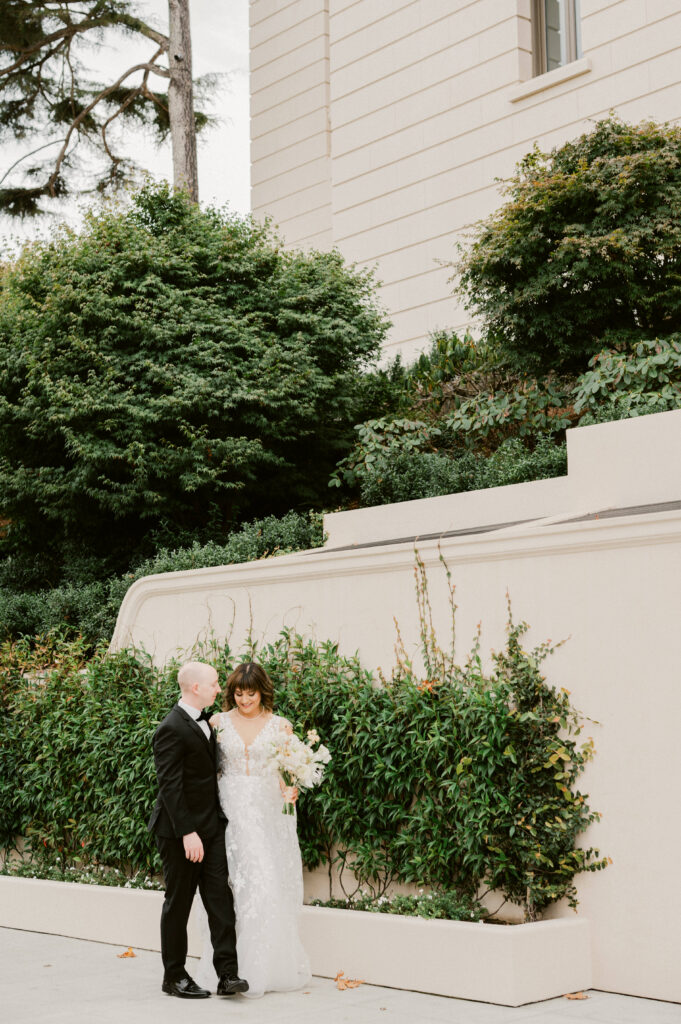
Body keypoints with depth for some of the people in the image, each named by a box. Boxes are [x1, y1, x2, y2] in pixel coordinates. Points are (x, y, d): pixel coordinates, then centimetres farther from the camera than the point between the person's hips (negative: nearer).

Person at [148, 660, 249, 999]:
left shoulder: (204, 720, 10)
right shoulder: (172, 729, -18)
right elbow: (170, 786, -21)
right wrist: (188, 832, -24)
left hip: (211, 825, 8)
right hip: (180, 831, -8)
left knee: (220, 898, 1)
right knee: (178, 902, 4)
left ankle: (227, 973, 1)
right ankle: (174, 976, 16)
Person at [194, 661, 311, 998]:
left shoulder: (279, 725, 6)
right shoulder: (219, 722, 7)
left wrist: (290, 791, -16)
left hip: (268, 813, 0)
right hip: (229, 811, 0)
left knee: (269, 885, -5)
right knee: (230, 884, -4)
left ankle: (268, 966, 4)